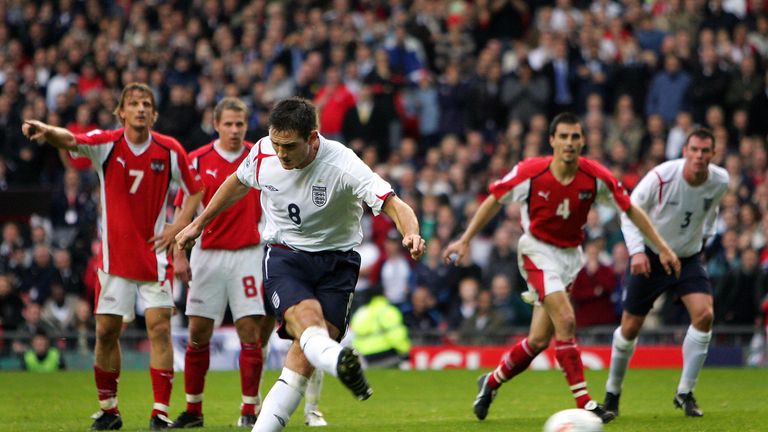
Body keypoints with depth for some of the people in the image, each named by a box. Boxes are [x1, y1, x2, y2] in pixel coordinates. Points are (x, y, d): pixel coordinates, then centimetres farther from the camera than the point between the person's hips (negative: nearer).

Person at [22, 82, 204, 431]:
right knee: (106, 331, 2)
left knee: (159, 327, -8)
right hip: (115, 255, 0)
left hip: (154, 254, 0)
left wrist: (178, 227, -4)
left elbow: (195, 190, 10)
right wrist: (47, 131, -48)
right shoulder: (107, 144, -6)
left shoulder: (170, 151, -3)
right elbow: (71, 141, -25)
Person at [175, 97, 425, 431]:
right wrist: (199, 223, 25)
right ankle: (339, 361, -63)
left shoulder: (342, 165, -21)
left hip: (336, 262, -1)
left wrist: (411, 234, -50)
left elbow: (394, 205, -28)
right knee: (308, 322, -33)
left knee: (303, 362, -14)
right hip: (283, 256, 1)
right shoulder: (263, 153, -9)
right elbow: (238, 184, 15)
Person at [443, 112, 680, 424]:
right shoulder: (530, 172, -17)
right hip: (538, 251, -4)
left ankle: (491, 382, 29)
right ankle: (584, 404, -19)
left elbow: (630, 209, -1)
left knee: (540, 340, 4)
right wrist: (465, 240, -3)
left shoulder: (595, 177, -13)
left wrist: (662, 248, -2)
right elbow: (495, 200, -2)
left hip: (570, 255, 4)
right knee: (566, 321, -22)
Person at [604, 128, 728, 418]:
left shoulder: (720, 181, -11)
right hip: (650, 257, -2)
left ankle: (685, 394, -7)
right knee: (630, 328, 1)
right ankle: (612, 392, 25)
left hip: (688, 258, 3)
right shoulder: (662, 176, -24)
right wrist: (636, 251, -26)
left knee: (704, 314, -20)